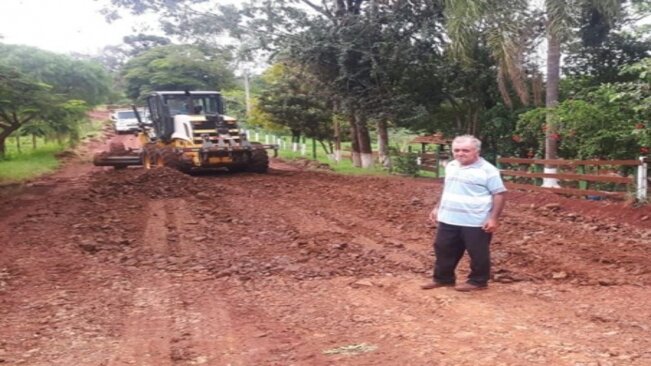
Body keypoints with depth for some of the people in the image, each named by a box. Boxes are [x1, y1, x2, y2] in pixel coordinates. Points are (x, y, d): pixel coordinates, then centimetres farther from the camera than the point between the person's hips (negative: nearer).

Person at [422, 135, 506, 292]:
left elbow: (499, 194, -12)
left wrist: (494, 218, -17)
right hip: (448, 220, 7)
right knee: (443, 249, 13)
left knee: (478, 253, 5)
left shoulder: (487, 170, -12)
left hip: (476, 223, -6)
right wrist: (437, 208, 20)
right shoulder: (451, 167, 10)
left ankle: (478, 281, 21)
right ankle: (443, 278, 28)